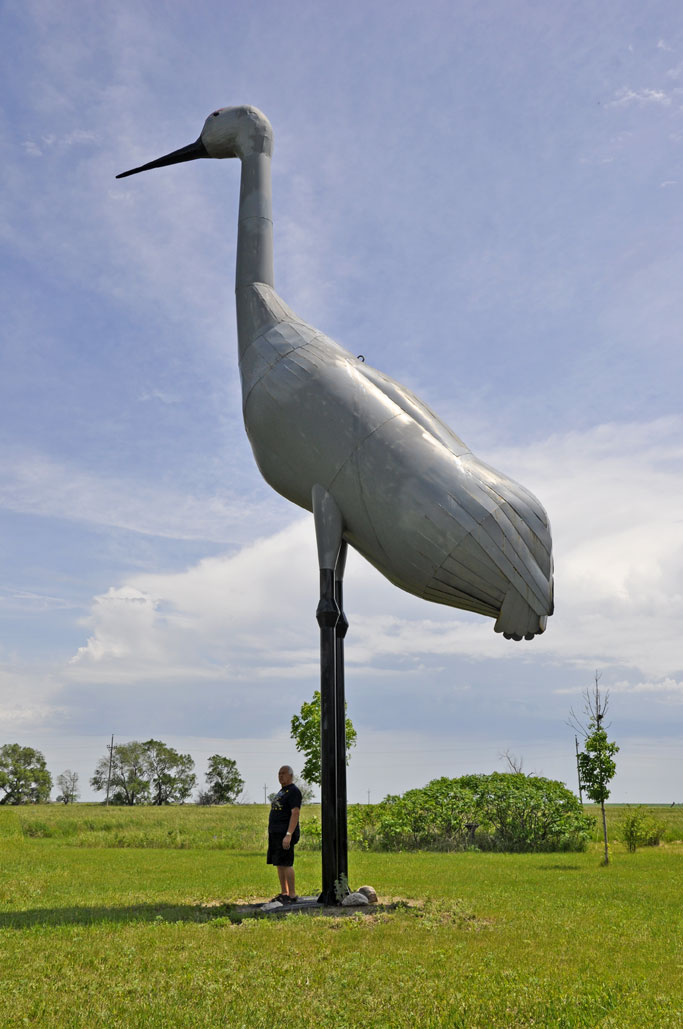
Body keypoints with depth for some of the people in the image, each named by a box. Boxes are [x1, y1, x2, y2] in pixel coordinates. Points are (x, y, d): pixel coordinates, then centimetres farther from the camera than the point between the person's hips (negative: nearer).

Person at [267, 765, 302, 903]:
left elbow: (295, 813, -18)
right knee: (279, 864, 10)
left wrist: (289, 835, -25)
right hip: (276, 834, 9)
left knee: (286, 864, -10)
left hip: (285, 834, -9)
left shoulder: (294, 791, -10)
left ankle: (292, 895, -6)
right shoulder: (282, 791, 19)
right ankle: (283, 893, 16)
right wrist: (272, 834, 21)